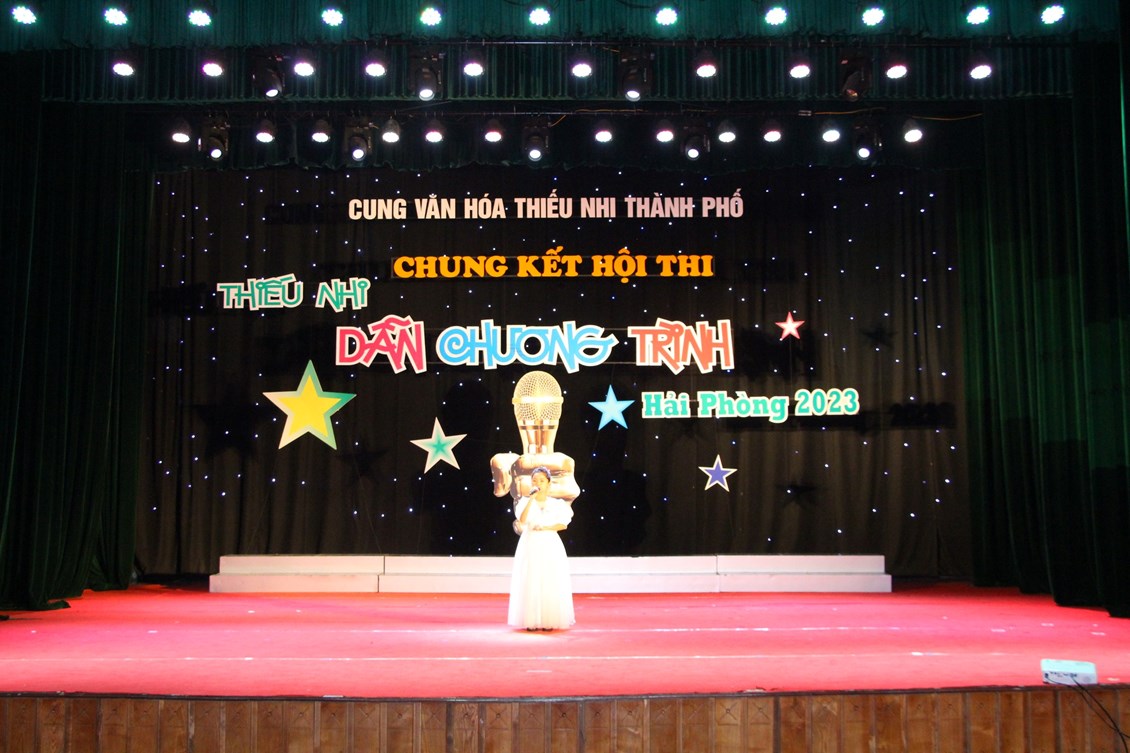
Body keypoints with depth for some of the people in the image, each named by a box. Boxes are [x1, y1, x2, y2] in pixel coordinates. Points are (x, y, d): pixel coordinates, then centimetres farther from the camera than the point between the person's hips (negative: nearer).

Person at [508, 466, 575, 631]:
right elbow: (522, 520, -13)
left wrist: (545, 527, -12)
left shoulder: (557, 503, 4)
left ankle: (549, 620, 4)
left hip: (550, 545, 0)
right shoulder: (525, 501, 3)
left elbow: (563, 524, 2)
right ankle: (531, 620, 0)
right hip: (530, 545, 0)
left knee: (550, 583, -2)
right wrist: (532, 499, -17)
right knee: (531, 582, -4)